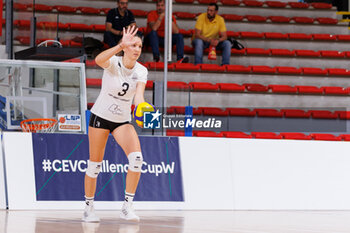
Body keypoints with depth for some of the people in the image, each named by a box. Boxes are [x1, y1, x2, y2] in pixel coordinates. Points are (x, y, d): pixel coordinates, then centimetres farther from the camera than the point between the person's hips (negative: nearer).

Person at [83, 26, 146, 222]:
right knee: (95, 164, 1)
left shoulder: (141, 71, -6)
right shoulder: (113, 63, -16)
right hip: (100, 117, -3)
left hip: (123, 121, 3)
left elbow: (139, 96, -20)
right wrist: (121, 45, -54)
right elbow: (99, 60, -41)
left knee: (136, 158, -19)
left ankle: (128, 207, -15)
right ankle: (89, 207, 19)